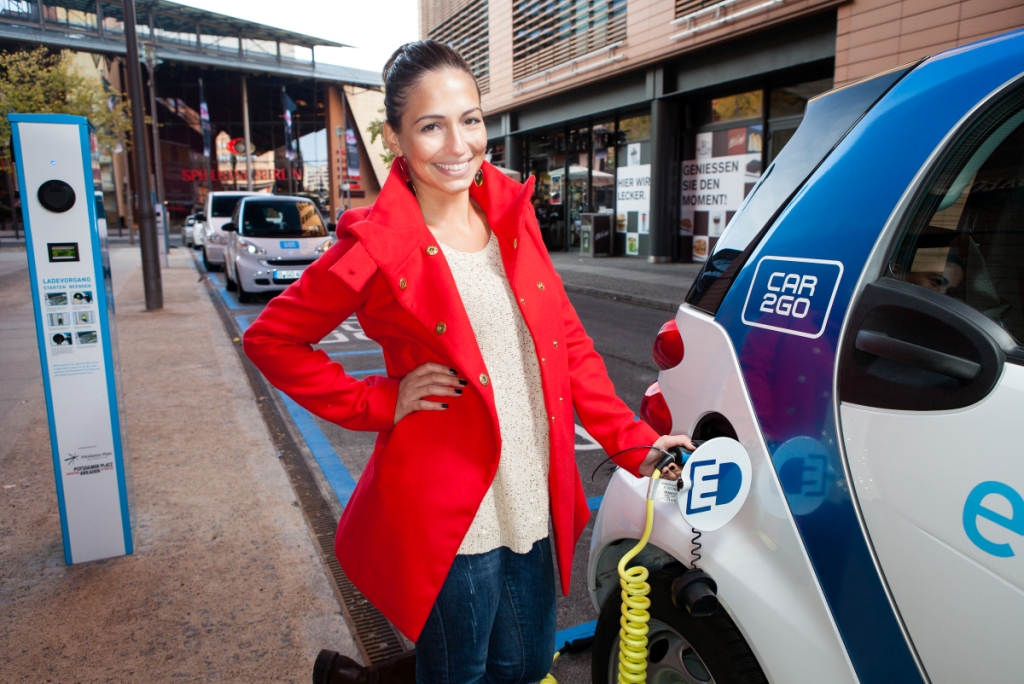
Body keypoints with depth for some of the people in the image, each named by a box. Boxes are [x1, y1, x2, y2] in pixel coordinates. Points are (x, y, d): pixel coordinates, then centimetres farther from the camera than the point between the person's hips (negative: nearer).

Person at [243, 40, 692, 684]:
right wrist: (379, 403, -10)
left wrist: (632, 440, 2)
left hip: (533, 503, 6)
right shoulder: (379, 247, -12)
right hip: (448, 514, -6)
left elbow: (568, 342, 6)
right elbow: (270, 338, -4)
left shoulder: (512, 214, 3)